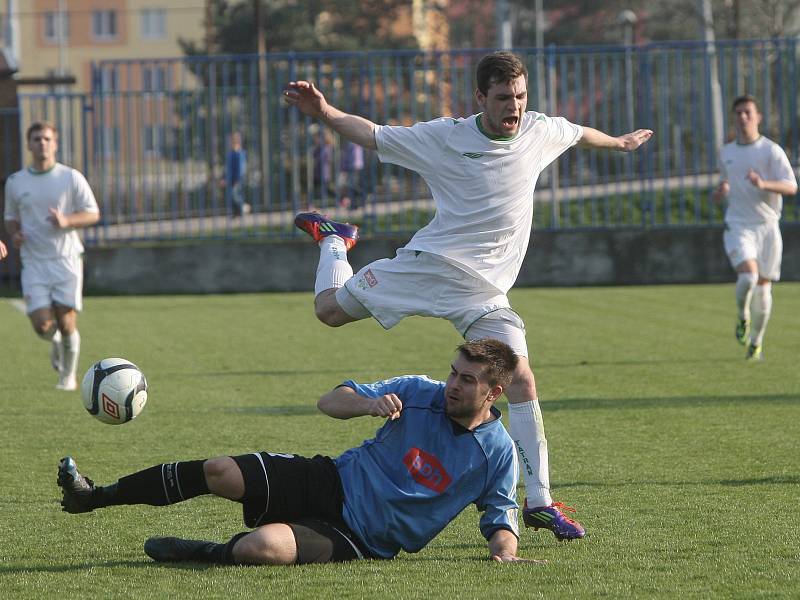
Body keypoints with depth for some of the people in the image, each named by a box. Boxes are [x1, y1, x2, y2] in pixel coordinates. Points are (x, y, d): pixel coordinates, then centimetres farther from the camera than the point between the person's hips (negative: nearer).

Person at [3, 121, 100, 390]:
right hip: (34, 262, 1)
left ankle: (69, 375, 18)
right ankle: (56, 343, 27)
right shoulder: (15, 182, 6)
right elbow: (11, 217, 19)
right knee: (42, 325, -10)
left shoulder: (71, 177, -1)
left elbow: (93, 214, 1)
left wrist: (66, 221, -18)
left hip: (66, 259, -1)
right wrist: (15, 234, -4)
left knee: (66, 323, -6)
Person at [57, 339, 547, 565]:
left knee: (260, 548, -33)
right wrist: (369, 404, -20)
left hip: (358, 540, -4)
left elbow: (501, 518, 3)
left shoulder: (498, 454, -7)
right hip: (333, 482, 4)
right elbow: (331, 401, 2)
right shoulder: (420, 394, -1)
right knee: (217, 472, -12)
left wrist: (505, 553, -21)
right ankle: (95, 496, 4)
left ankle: (205, 554, 0)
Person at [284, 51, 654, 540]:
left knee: (521, 379, -14)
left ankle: (539, 502, -9)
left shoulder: (541, 131, 2)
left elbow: (579, 133, 25)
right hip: (430, 261, -2)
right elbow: (376, 135, -3)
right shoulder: (445, 137, -8)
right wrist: (326, 113, -18)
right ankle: (334, 241, 39)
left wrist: (620, 142, 42)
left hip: (484, 288, 2)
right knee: (330, 309, 3)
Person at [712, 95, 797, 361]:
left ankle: (756, 342, 19)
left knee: (762, 287, 2)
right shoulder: (726, 153, 11)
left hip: (767, 226, -1)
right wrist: (721, 190, 6)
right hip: (738, 226, 1)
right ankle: (742, 316, 6)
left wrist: (764, 184, -28)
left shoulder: (771, 150, -2)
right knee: (748, 276, -23)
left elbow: (791, 187, -10)